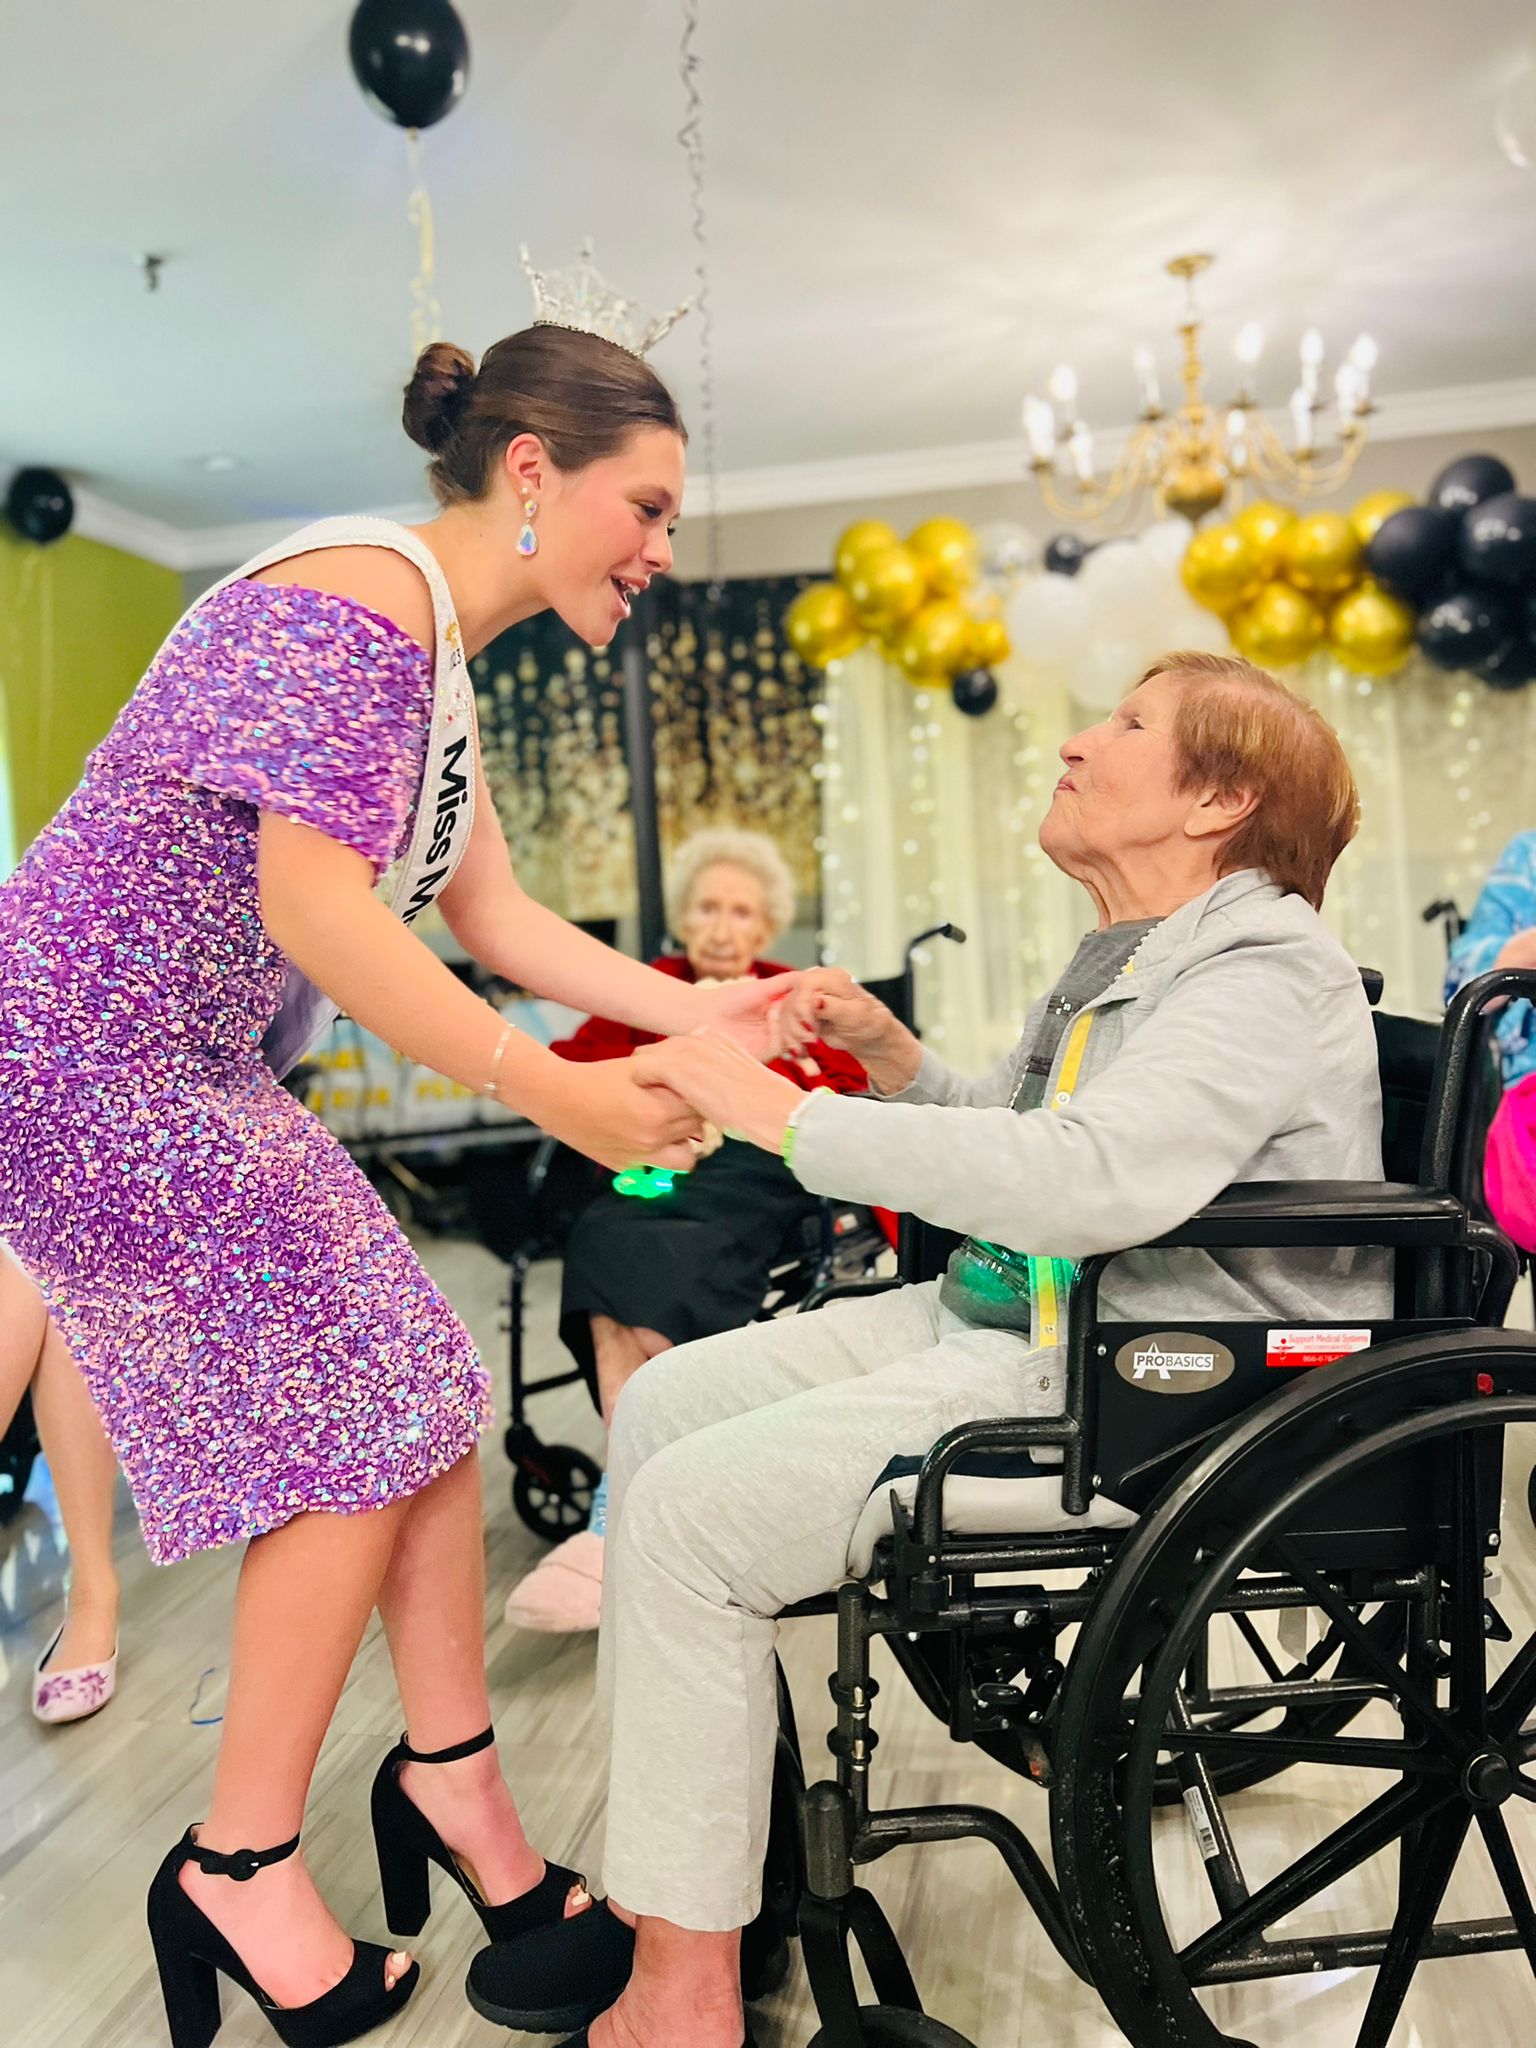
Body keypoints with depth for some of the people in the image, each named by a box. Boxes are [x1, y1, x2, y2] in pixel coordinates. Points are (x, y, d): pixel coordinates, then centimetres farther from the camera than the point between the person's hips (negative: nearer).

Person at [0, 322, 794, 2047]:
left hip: (196, 1081, 10)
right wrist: (552, 1090, -26)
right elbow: (310, 904, -27)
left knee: (425, 1398, 6)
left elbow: (491, 915, 13)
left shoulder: (439, 656, 15)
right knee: (357, 1429, -6)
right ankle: (239, 1869, 12)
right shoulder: (358, 598, -17)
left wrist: (694, 1009, 4)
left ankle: (451, 1778, 19)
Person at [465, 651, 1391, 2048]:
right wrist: (891, 1054, 7)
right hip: (1005, 1319, 10)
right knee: (665, 1401, 4)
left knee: (691, 1512, -17)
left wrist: (783, 1112, -27)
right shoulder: (1128, 960, 16)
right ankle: (674, 1864, 10)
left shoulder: (1269, 976, -16)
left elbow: (1089, 1181, -32)